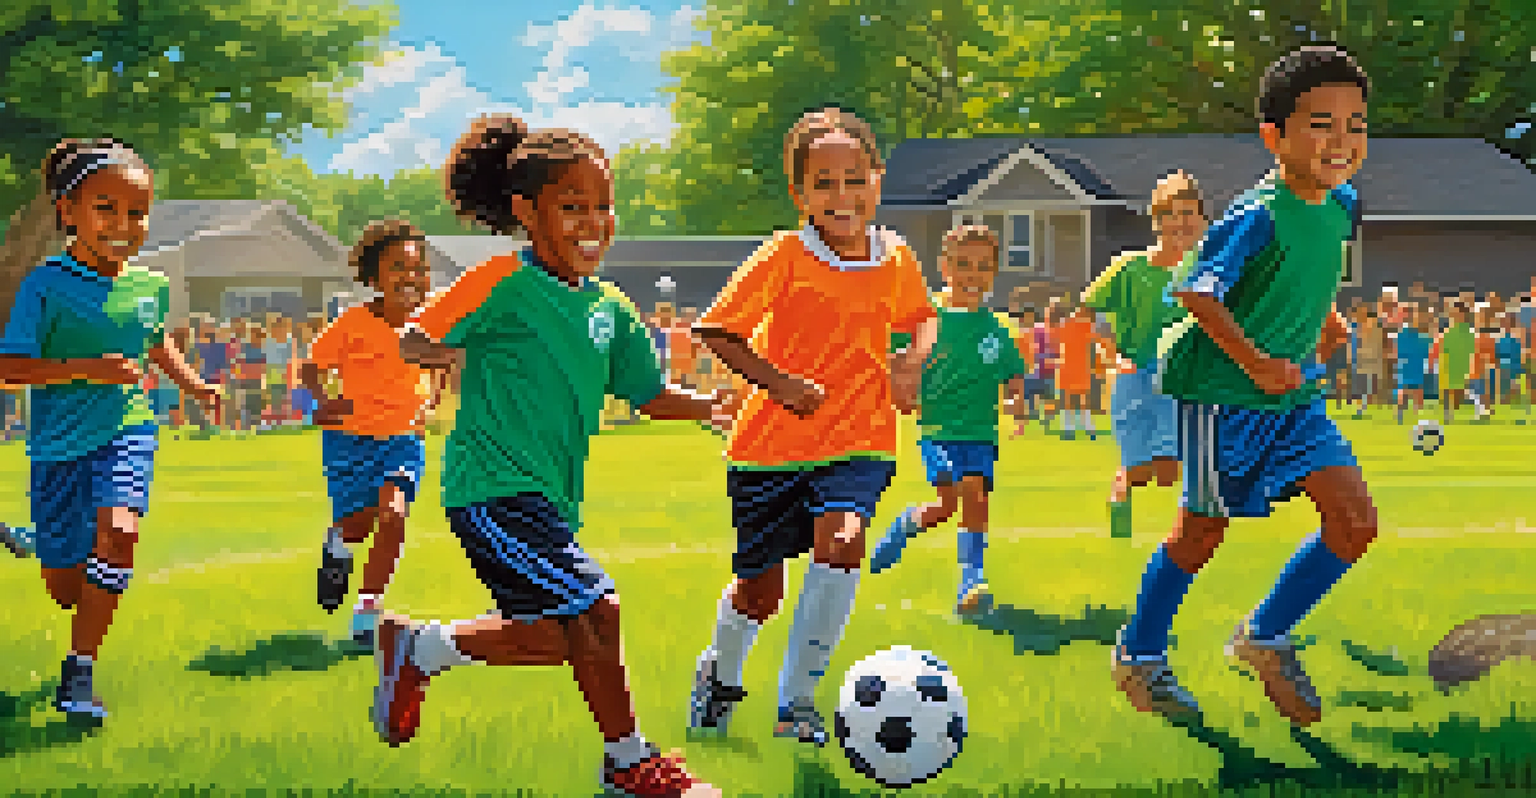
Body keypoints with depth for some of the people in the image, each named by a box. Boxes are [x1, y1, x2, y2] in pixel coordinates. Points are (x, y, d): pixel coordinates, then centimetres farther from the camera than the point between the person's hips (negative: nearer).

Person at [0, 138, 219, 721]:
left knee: (117, 532, -27)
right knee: (63, 584, 4)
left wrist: (193, 384, 15)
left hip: (127, 431, 2)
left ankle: (79, 672, -18)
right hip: (61, 443, -2)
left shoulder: (150, 286, 4)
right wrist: (86, 370, -26)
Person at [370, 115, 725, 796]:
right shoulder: (505, 282, -10)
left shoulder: (610, 310, 11)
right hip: (493, 487, -9)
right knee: (596, 609, -16)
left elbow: (652, 395, 17)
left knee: (559, 642, 11)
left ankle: (418, 649, 27)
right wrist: (471, 353, -19)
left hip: (549, 497, 9)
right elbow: (414, 345, -6)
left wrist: (712, 404, 2)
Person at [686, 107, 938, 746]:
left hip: (857, 441, 2)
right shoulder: (784, 256, -12)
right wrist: (775, 380, -20)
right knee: (760, 592, 7)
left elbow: (921, 316, 22)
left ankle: (796, 700, -15)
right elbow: (716, 331, -9)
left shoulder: (896, 259, 0)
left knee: (842, 543, -26)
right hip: (772, 444, -2)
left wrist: (913, 361, 1)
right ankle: (720, 673, 42)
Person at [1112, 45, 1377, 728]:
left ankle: (1266, 637, 12)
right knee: (1203, 530, 7)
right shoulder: (1255, 217, -23)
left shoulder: (1342, 206, 2)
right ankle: (1139, 653, 28)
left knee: (1355, 522, -5)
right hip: (1219, 392, -7)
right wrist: (1255, 363, -22)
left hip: (1292, 393, 7)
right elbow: (1195, 291, -23)